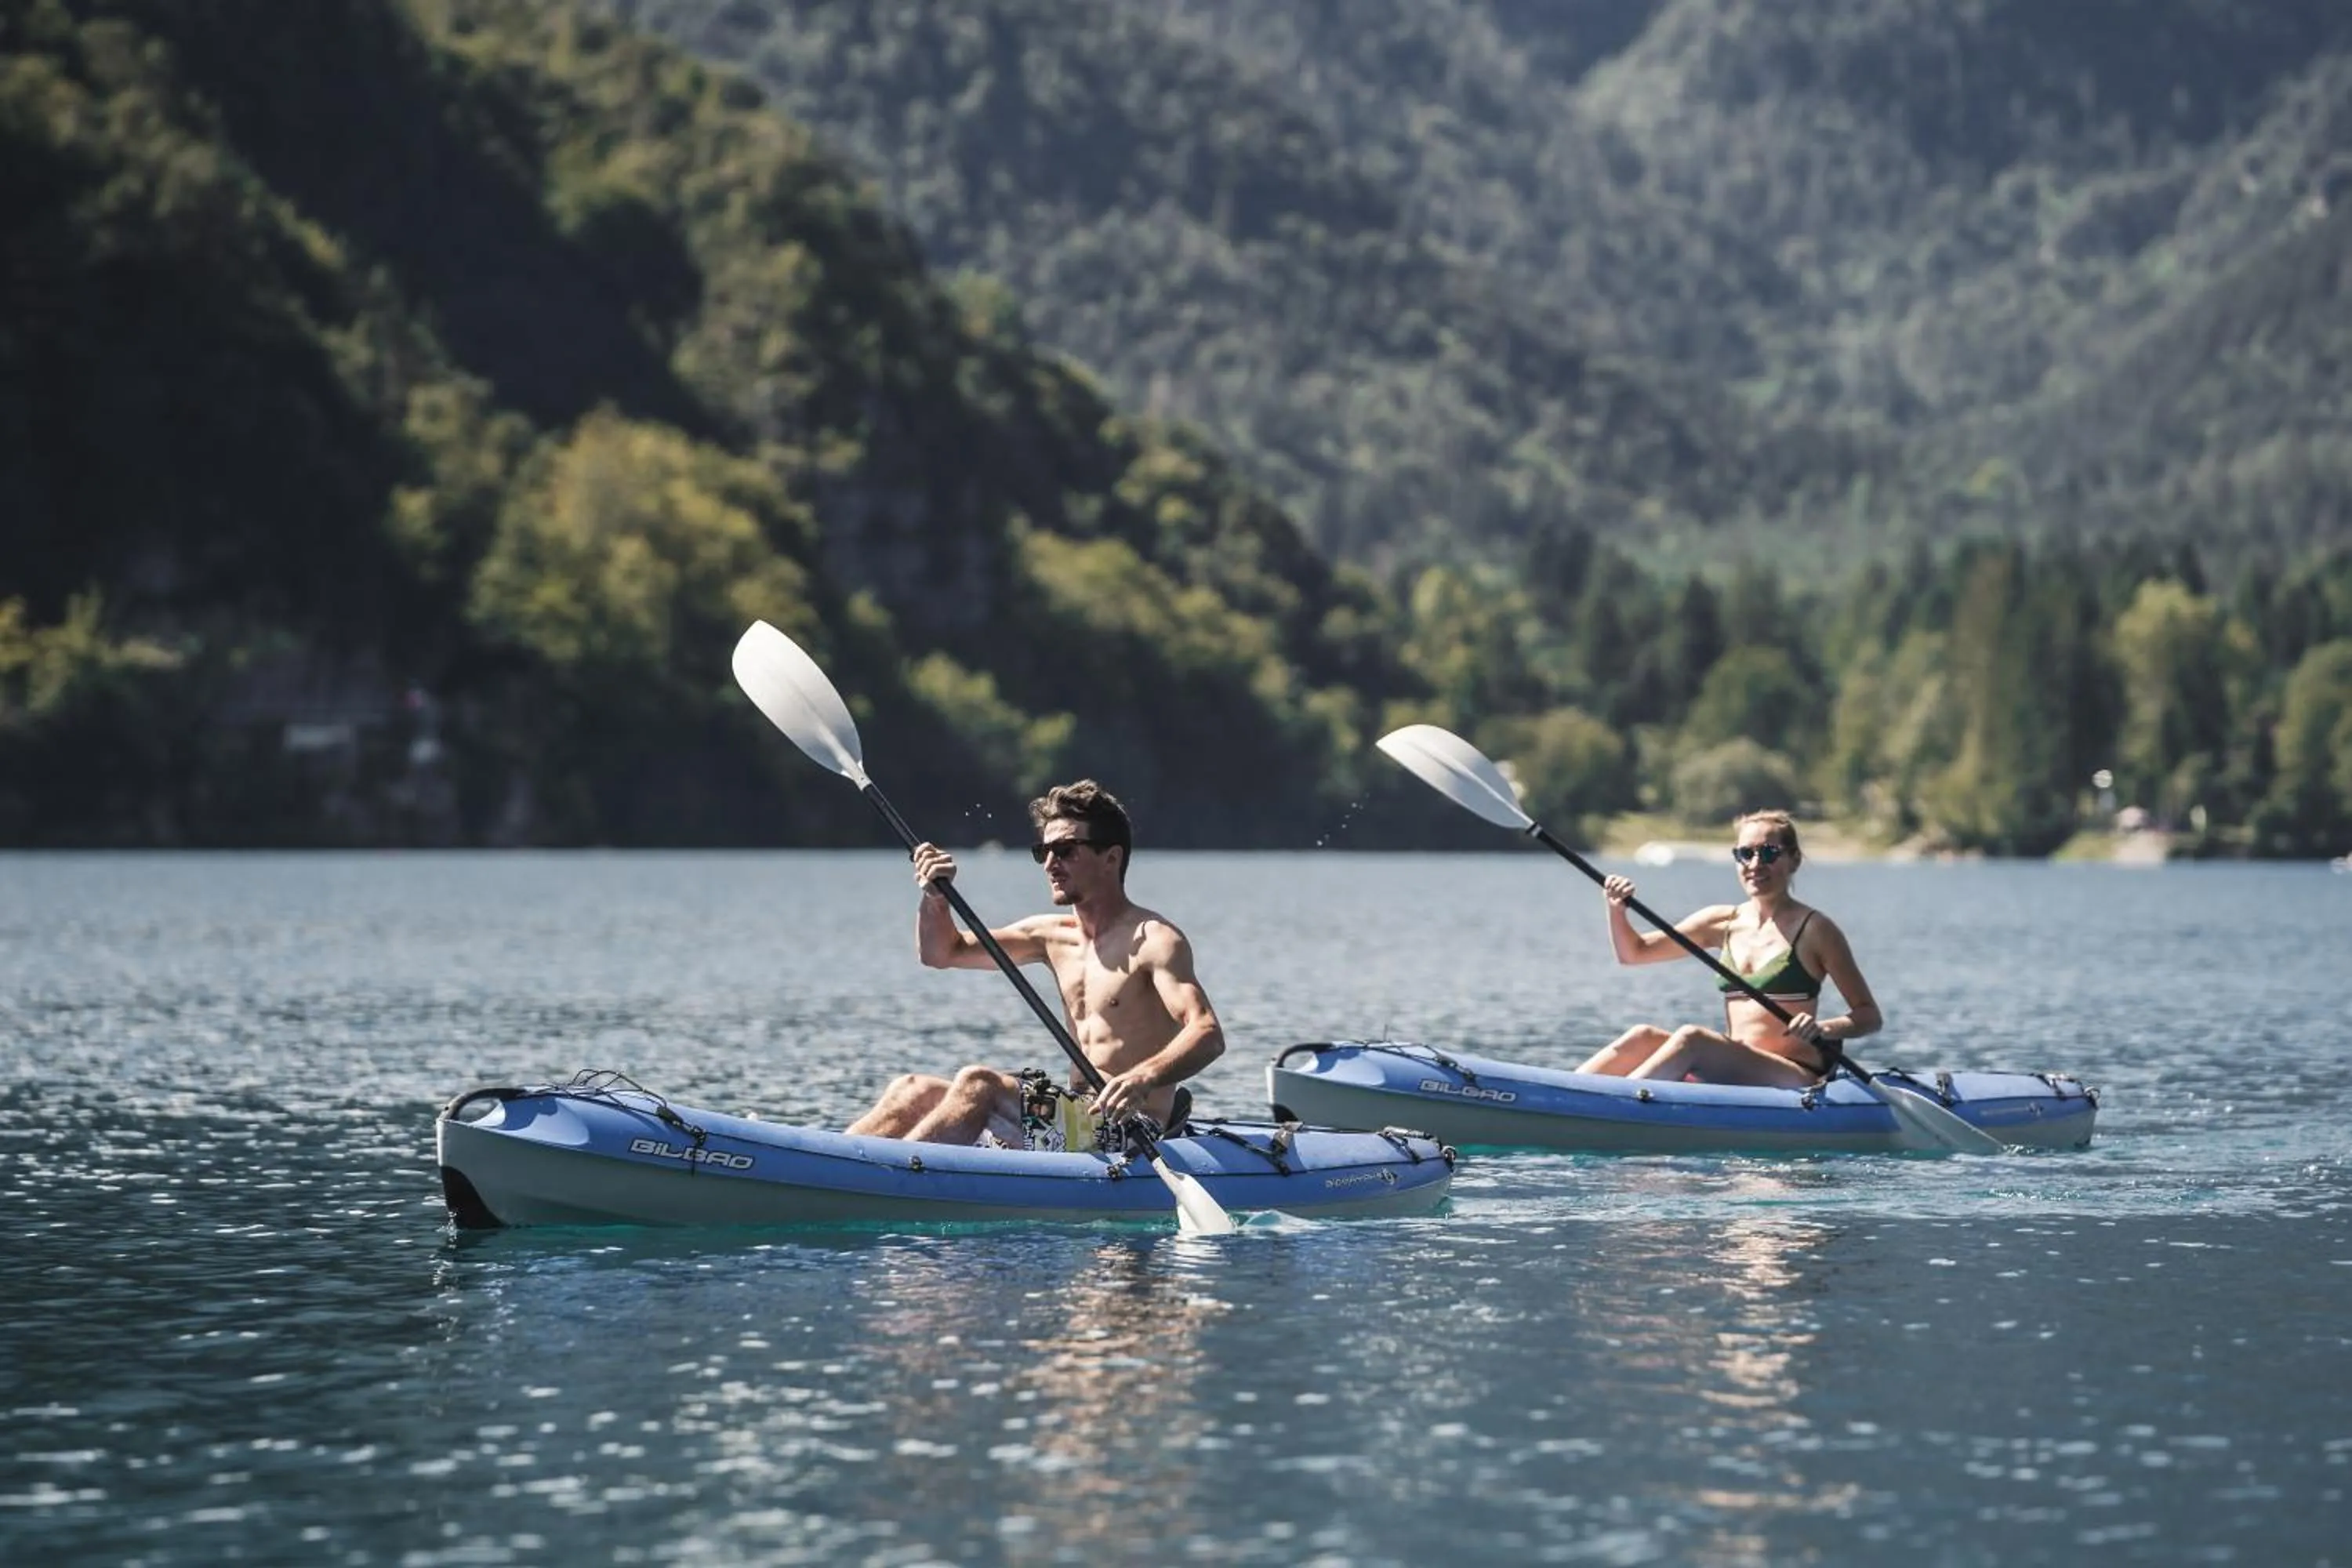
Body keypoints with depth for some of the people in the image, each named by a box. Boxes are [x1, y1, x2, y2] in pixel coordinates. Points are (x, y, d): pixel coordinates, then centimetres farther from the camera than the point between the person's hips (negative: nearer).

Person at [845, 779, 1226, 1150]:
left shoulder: (1153, 939, -9)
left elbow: (1209, 1036, -23)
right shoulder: (1052, 935, 15)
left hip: (1129, 1129, -8)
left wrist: (1144, 1079, -42)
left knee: (977, 1083, -27)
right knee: (915, 1090, -3)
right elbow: (942, 952, 23)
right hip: (1077, 1117, 8)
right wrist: (935, 898, 1)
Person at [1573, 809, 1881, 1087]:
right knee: (1643, 1037, -17)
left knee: (1691, 1038, -29)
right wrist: (1617, 910, -5)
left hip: (1794, 1081, -6)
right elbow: (1634, 952, 15)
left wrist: (1823, 1030, -22)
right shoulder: (1724, 922, 12)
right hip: (1730, 1073, 6)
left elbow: (1870, 1015, -2)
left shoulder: (1813, 929, -3)